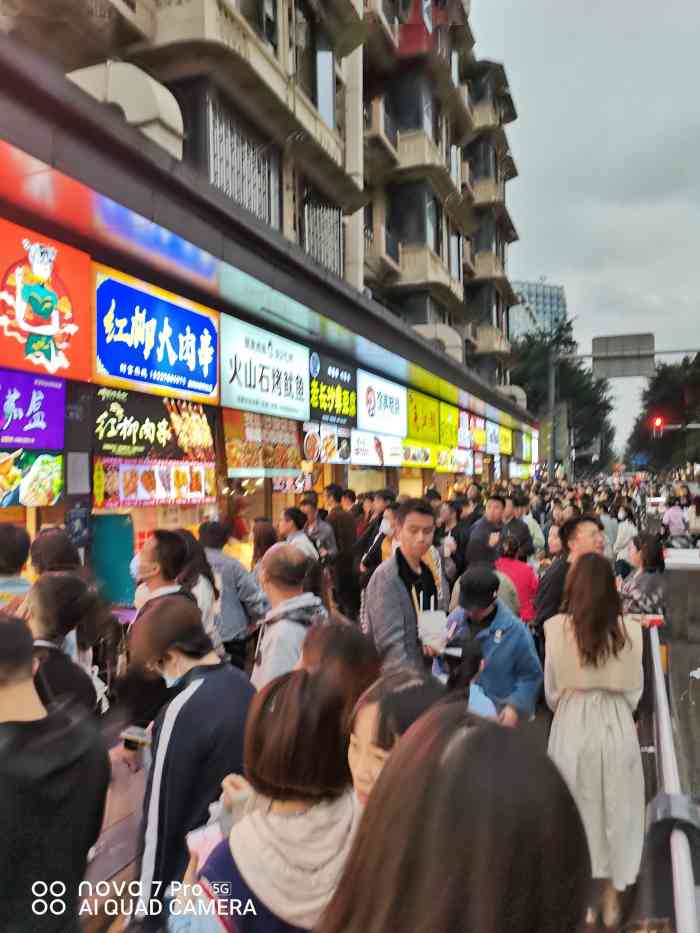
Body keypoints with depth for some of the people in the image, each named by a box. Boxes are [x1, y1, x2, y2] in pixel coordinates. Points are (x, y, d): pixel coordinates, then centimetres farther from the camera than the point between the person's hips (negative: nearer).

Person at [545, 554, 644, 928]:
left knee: (578, 810, 15)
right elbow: (634, 690, 1)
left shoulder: (556, 627, -11)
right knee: (617, 809, 17)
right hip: (618, 726, 1)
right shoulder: (630, 630, -8)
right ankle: (611, 897, 30)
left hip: (572, 725, -1)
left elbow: (551, 689, -1)